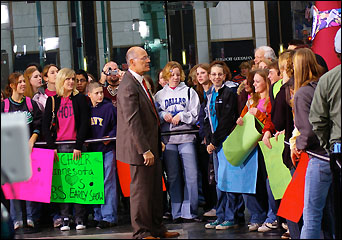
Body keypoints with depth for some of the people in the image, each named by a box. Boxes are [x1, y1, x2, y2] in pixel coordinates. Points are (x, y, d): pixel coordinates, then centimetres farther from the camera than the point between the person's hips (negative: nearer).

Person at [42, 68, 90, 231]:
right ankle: (64, 219, 0)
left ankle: (80, 219, 1)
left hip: (77, 146, -1)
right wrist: (52, 147, -4)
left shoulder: (80, 99, 7)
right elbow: (46, 125, 7)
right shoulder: (52, 101, 10)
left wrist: (78, 145, -9)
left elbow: (85, 123, 0)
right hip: (59, 147, 1)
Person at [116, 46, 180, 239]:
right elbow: (133, 122, -23)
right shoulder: (129, 86, -19)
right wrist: (145, 150, -24)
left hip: (151, 147, 10)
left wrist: (157, 142, 18)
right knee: (141, 191, 0)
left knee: (156, 190, 16)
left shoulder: (141, 82, 13)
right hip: (140, 148, -10)